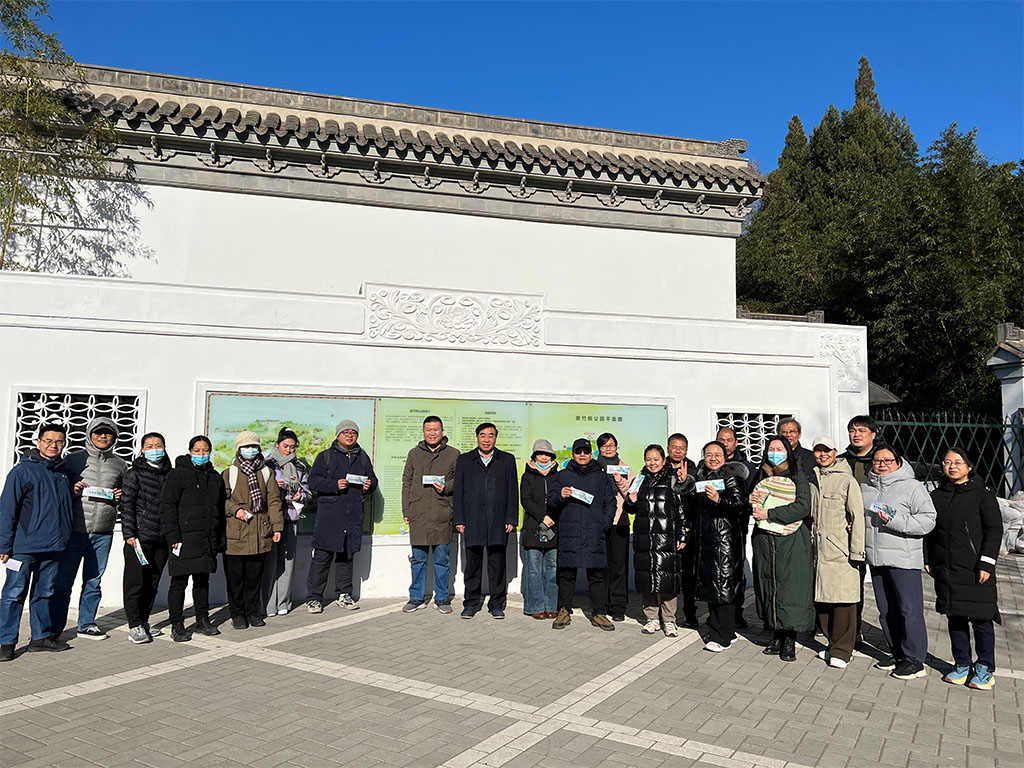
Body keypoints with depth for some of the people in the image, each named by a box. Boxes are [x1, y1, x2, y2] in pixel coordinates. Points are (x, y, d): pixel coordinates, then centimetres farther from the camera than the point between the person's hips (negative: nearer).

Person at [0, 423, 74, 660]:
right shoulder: (23, 470, -7)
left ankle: (42, 636, 24)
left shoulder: (63, 472, 10)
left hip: (53, 547, 6)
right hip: (24, 546, -6)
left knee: (45, 592, 14)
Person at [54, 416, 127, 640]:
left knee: (93, 582, 11)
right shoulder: (73, 459, 3)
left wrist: (120, 497, -1)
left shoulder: (120, 464, 11)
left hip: (103, 533, 3)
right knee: (64, 580, 1)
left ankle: (87, 624, 23)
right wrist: (73, 491, -13)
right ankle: (55, 628, 13)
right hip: (75, 530, -3)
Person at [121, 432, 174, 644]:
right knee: (135, 582, -1)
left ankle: (144, 620, 23)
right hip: (139, 538, -4)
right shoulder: (134, 473, -1)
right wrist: (129, 533, -11)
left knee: (153, 583, 11)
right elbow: (126, 505, -5)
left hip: (162, 539, 5)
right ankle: (135, 626, 6)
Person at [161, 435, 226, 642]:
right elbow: (167, 507, -8)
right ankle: (177, 625, 8)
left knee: (203, 580, 14)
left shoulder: (215, 477, 15)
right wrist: (173, 537, -15)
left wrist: (220, 539, 16)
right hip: (185, 539, -6)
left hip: (208, 540, 6)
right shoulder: (177, 474, -3)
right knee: (179, 582, 0)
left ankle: (202, 620, 24)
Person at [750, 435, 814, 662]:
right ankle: (777, 636, 18)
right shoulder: (761, 475, 12)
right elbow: (752, 508, 22)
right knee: (768, 586, 6)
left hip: (791, 542, -4)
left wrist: (769, 514, -16)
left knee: (790, 588, -5)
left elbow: (803, 507, -14)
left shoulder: (798, 476, -2)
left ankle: (790, 641, 5)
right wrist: (751, 501, -2)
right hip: (763, 540, 5)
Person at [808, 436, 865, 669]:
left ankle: (842, 651, 8)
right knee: (822, 599, 8)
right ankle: (833, 644, 22)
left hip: (841, 551, -5)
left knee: (843, 600, -2)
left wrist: (857, 552, -12)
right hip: (819, 549, 6)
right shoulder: (812, 481, 12)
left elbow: (857, 517, -8)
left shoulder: (847, 481, -5)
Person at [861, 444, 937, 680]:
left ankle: (914, 659, 7)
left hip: (904, 560, -6)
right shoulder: (865, 488, 14)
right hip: (876, 560, 6)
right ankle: (898, 654, 25)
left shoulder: (911, 487, -5)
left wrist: (895, 521, -19)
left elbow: (928, 519, -11)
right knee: (886, 610, 13)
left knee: (910, 610, -3)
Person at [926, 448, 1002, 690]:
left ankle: (984, 668, 15)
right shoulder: (936, 496, 10)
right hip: (945, 570, 4)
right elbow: (929, 529, 16)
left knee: (981, 618, 1)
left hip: (975, 570, -4)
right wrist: (927, 559, 10)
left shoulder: (982, 495, -3)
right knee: (954, 618, 10)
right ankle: (962, 665, 21)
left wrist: (986, 564, -12)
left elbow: (994, 530, -6)